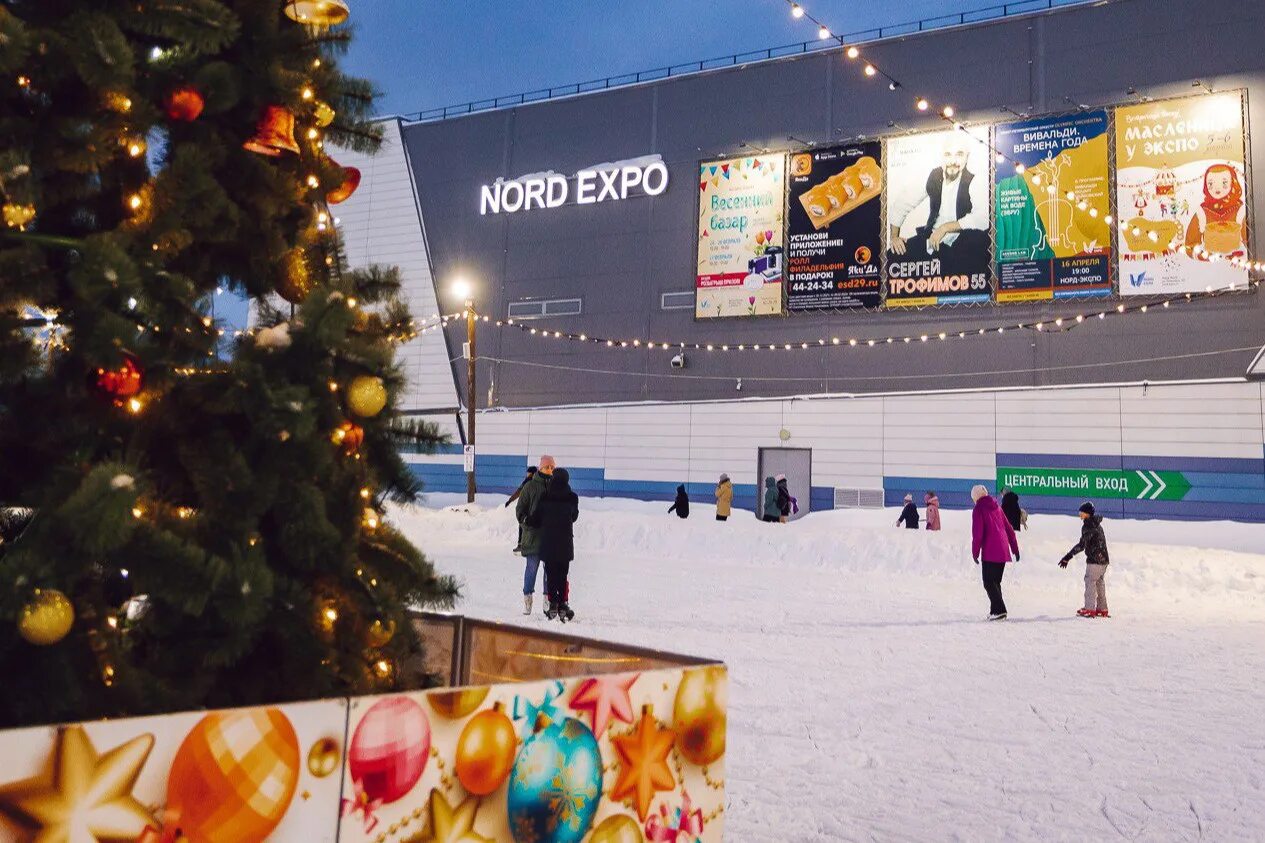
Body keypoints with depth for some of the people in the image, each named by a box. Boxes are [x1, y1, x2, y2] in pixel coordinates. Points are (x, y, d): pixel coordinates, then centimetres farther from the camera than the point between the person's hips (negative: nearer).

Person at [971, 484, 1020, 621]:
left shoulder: (979, 509, -5)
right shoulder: (997, 507, 16)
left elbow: (977, 533, -12)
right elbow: (1009, 529, 17)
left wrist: (975, 552, -6)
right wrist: (1015, 548, 22)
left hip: (990, 552, -7)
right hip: (1003, 551, 7)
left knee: (989, 583, -4)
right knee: (996, 581, 15)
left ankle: (999, 610, -14)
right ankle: (995, 611, 14)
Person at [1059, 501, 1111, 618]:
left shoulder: (1088, 526, -17)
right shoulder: (1097, 524, 13)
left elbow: (1082, 544, -25)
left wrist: (1068, 557, -26)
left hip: (1094, 560, -9)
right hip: (1103, 560, 9)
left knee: (1090, 582, -4)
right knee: (1100, 583, 15)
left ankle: (1089, 609, -5)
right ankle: (1102, 609, 21)